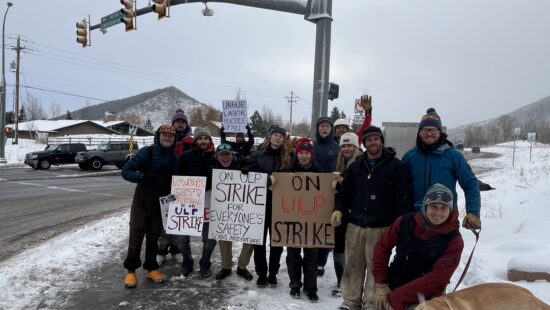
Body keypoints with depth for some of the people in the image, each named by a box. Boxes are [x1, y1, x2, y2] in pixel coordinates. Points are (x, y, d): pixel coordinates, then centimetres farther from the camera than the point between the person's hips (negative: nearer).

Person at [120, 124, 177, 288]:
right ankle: (131, 270, 12)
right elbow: (125, 171, -15)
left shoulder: (175, 157, -6)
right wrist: (144, 177, -28)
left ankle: (151, 268, 24)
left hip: (161, 203, 3)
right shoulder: (146, 152, -15)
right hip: (142, 200, -2)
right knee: (136, 233, -1)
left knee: (154, 235, 11)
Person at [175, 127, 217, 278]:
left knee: (210, 237, 5)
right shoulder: (185, 156, -1)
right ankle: (187, 263, 30)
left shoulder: (215, 157, 1)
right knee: (184, 236, 9)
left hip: (208, 202, 0)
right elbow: (178, 177, -3)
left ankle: (205, 264, 25)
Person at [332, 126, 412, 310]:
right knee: (353, 264, 10)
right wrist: (339, 209, -1)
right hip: (355, 224, 4)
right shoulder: (356, 166, 11)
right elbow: (344, 191, 15)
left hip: (381, 226, -3)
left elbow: (404, 196, -5)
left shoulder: (396, 166, -1)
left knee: (375, 265, 3)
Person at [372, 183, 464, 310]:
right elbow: (382, 247, 0)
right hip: (392, 288, 3)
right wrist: (381, 284, -5)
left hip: (423, 298, -2)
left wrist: (397, 298, -25)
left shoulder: (454, 240, -16)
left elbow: (437, 278, -21)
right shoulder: (406, 221, -10)